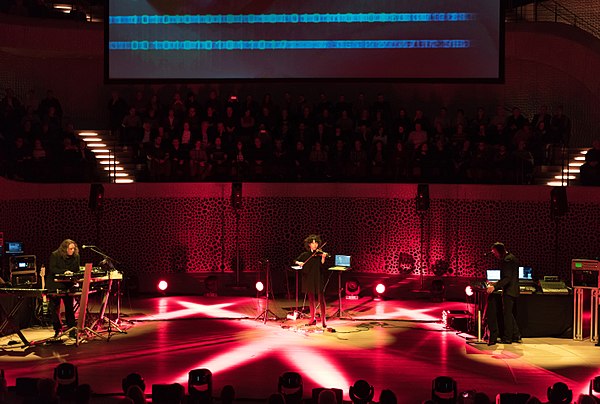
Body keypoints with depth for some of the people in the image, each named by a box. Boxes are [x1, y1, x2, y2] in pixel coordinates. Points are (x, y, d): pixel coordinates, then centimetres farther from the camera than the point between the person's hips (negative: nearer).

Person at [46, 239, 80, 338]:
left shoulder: (76, 256, 4)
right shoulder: (55, 255, -6)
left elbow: (77, 270, 9)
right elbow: (52, 269, -13)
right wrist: (64, 272, -25)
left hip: (68, 285, 2)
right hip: (55, 285, -2)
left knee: (69, 308, 0)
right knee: (54, 308, 3)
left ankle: (72, 332, 3)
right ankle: (57, 330, 16)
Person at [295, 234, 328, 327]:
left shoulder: (320, 254, -1)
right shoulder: (305, 255, 7)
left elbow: (322, 266, -12)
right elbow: (296, 261, 11)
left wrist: (323, 258, -29)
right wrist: (299, 263, -10)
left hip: (318, 279, -3)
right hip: (308, 278, 3)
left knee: (321, 299, -6)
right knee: (311, 299, 9)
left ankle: (323, 319, -1)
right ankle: (313, 318, 19)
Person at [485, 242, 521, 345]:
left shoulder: (507, 260, -17)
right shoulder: (512, 258, 16)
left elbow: (507, 278, -24)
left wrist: (495, 287, -28)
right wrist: (496, 284, 21)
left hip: (509, 291, -10)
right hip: (513, 291, 10)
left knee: (507, 314, -4)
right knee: (510, 314, 17)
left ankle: (507, 337, 1)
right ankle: (516, 336, 19)